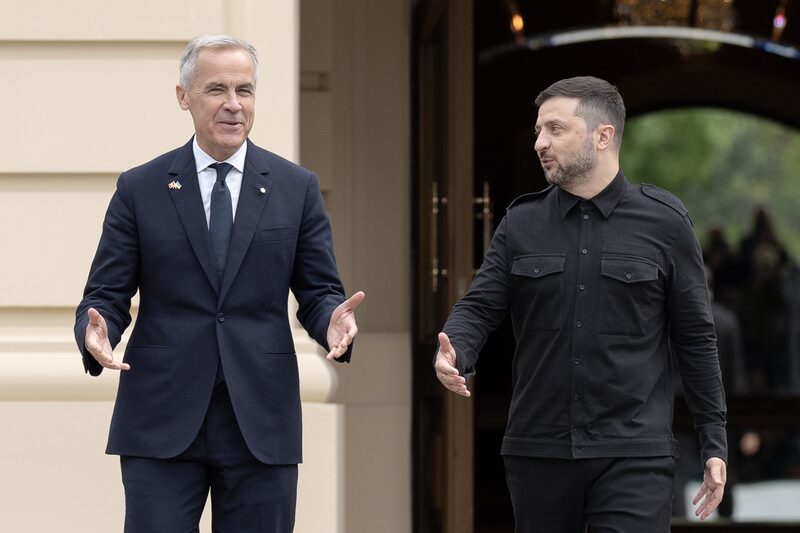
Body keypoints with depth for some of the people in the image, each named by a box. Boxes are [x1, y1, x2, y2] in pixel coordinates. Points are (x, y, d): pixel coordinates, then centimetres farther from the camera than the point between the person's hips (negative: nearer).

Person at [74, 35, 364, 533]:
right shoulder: (140, 190, 4)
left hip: (260, 425, 1)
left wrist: (333, 320, -16)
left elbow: (319, 291, 8)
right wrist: (97, 333, -18)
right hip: (162, 422, -1)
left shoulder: (297, 188, 7)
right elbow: (105, 295, 4)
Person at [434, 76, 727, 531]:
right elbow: (480, 305, 3)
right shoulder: (521, 224, 8)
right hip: (537, 452, 3)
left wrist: (715, 443, 1)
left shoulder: (664, 222, 0)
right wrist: (455, 355, -21)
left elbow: (695, 336, 3)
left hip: (633, 455, -3)